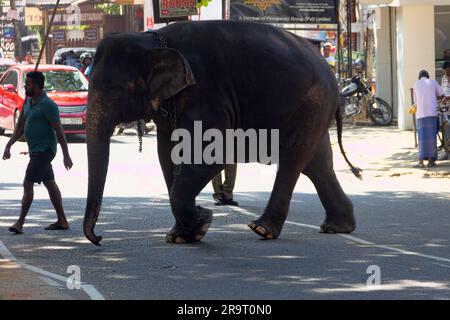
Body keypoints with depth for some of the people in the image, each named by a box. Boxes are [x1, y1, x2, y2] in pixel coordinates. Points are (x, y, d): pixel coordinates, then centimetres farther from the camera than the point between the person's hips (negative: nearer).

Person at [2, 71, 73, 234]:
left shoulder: (47, 105, -16)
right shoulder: (28, 102, 11)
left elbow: (59, 130, -17)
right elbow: (20, 127, 18)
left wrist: (66, 156, -18)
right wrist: (9, 146, 13)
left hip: (44, 150, -9)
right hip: (35, 150, 9)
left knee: (28, 184, -11)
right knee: (50, 184, 12)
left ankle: (20, 223, -9)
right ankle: (62, 221, 18)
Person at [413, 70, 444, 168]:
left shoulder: (416, 84, 12)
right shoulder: (433, 82, 8)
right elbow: (441, 95, 12)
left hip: (420, 114, 1)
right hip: (432, 113, -1)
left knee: (422, 137, 1)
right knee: (431, 136, 3)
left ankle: (421, 161, -6)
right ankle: (431, 160, 1)